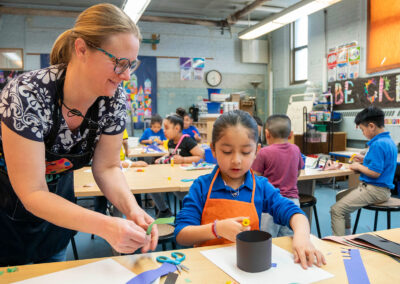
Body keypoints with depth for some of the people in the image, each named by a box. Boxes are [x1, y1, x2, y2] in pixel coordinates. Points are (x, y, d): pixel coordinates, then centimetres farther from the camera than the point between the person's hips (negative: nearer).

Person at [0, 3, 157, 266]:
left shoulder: (114, 99, -18)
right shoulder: (27, 95, -33)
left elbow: (107, 167, -10)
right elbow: (33, 195, -31)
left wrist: (132, 209, -28)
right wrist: (105, 226, -42)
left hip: (57, 199, 5)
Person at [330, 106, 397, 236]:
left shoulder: (378, 144, -22)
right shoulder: (388, 140, 10)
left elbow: (375, 173, -25)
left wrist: (358, 167, -9)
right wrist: (364, 160, 11)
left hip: (375, 191, -11)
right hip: (378, 188, 11)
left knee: (336, 210, -15)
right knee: (340, 196, 25)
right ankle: (346, 233, 32)